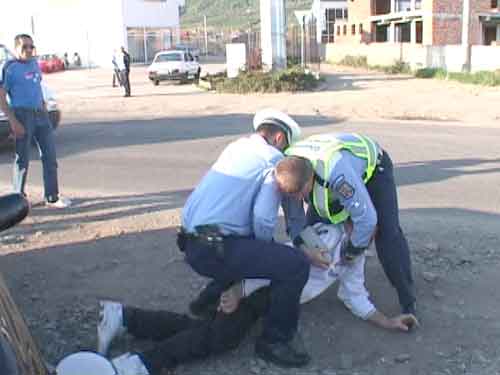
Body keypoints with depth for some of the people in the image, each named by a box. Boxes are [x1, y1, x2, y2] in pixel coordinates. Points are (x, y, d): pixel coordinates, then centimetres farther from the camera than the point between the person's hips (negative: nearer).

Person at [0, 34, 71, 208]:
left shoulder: (34, 64, 11)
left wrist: (43, 105, 13)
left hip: (40, 114, 7)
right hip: (22, 115, -7)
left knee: (50, 156, 7)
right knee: (23, 159, 2)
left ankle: (52, 197, 15)